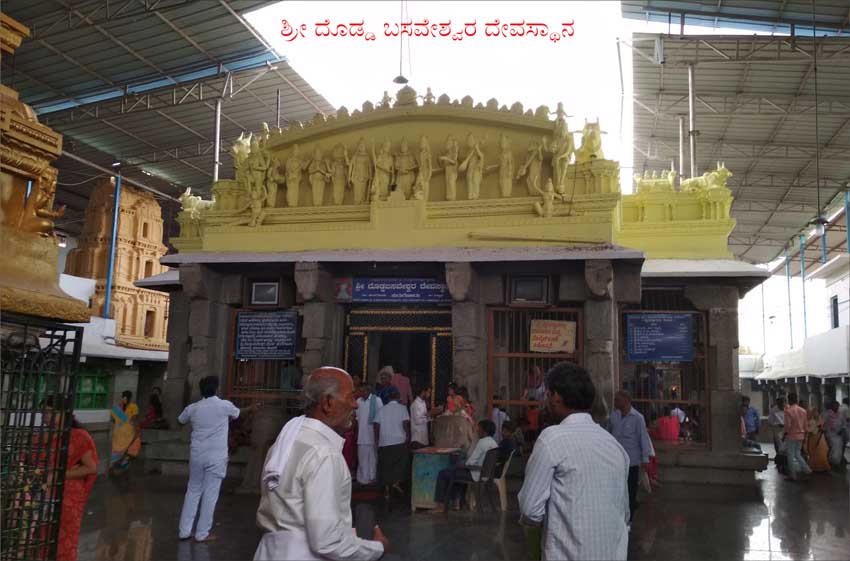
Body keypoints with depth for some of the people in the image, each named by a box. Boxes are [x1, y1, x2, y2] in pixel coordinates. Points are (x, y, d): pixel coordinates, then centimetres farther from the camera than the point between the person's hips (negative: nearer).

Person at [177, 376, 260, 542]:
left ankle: (185, 531, 18)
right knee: (210, 494, 3)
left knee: (193, 491, 16)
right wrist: (251, 408, 37)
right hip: (216, 457, -4)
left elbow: (180, 421, 21)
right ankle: (202, 533, 8)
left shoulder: (192, 408, 0)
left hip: (197, 455, 4)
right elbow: (238, 412, 15)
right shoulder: (225, 405, -8)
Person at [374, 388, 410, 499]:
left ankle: (386, 489, 10)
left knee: (386, 465, 8)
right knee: (402, 463, 11)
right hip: (399, 441, -3)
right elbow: (405, 423, -10)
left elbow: (376, 424, 3)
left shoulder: (382, 409, 8)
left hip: (384, 442, 3)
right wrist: (408, 436, -1)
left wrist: (377, 439, 10)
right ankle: (396, 482, -4)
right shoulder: (402, 408, 0)